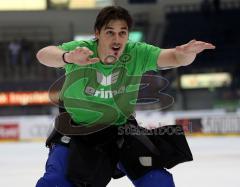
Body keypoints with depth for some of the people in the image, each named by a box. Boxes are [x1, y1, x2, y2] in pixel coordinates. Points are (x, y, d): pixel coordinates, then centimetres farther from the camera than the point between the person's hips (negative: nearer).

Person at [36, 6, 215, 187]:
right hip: (76, 130, -2)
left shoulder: (137, 54, -17)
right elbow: (43, 55, -40)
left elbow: (176, 58, -27)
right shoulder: (80, 49, -23)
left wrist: (187, 52, -52)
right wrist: (67, 57, -64)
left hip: (119, 129, 2)